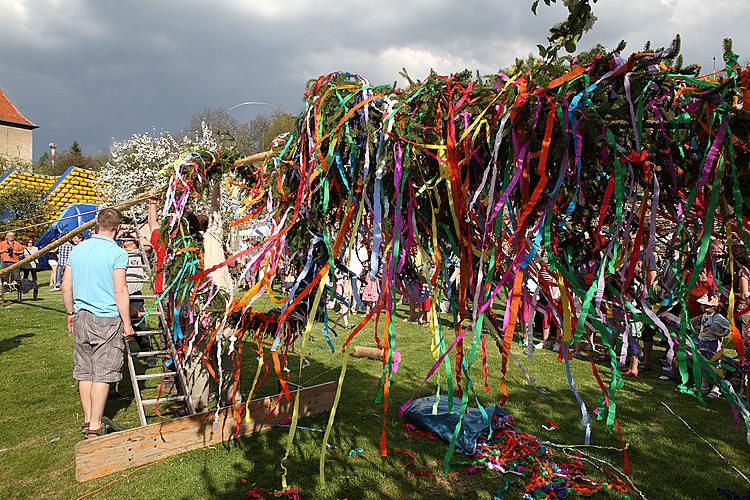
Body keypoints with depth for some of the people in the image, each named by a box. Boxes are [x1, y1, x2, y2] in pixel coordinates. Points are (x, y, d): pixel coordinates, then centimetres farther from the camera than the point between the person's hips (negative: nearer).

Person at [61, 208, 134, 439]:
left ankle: (87, 420, 25)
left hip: (81, 318, 6)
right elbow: (120, 291, -15)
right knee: (103, 373, 2)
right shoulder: (117, 253, -12)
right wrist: (127, 324, -9)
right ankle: (95, 426, 6)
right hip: (107, 319, -6)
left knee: (84, 371, 14)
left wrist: (71, 313, 22)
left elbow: (65, 286, 10)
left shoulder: (77, 249, 6)